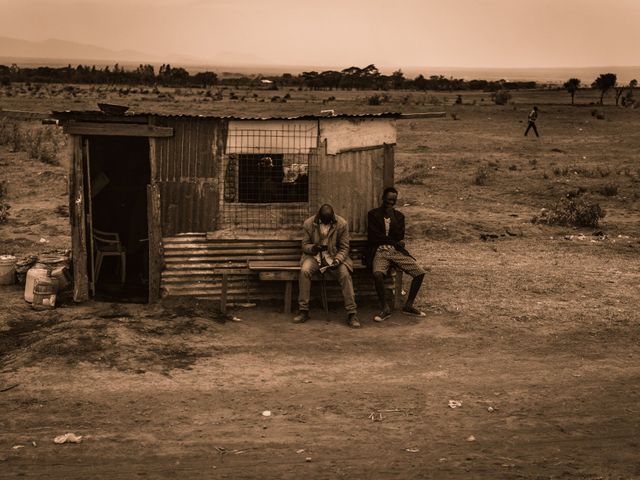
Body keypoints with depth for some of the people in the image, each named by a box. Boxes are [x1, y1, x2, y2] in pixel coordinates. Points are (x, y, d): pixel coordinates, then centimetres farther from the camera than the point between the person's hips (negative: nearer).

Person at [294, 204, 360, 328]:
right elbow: (305, 245, 1)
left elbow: (344, 248, -3)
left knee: (345, 273, -29)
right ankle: (303, 311, -21)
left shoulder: (342, 224, -8)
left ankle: (352, 314, -24)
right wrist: (313, 248, -22)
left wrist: (337, 260, -23)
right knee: (304, 270, -30)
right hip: (314, 256, 1)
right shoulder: (308, 224, -6)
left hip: (335, 256, -1)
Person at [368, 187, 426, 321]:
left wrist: (391, 215, -3)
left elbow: (400, 237, 4)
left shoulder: (399, 216, 18)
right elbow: (373, 237, -4)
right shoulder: (373, 214, 7)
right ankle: (385, 308, -20)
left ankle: (409, 306, -1)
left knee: (420, 272, -16)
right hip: (380, 251, -4)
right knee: (377, 274, -36)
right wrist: (394, 242, -3)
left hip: (397, 251, 4)